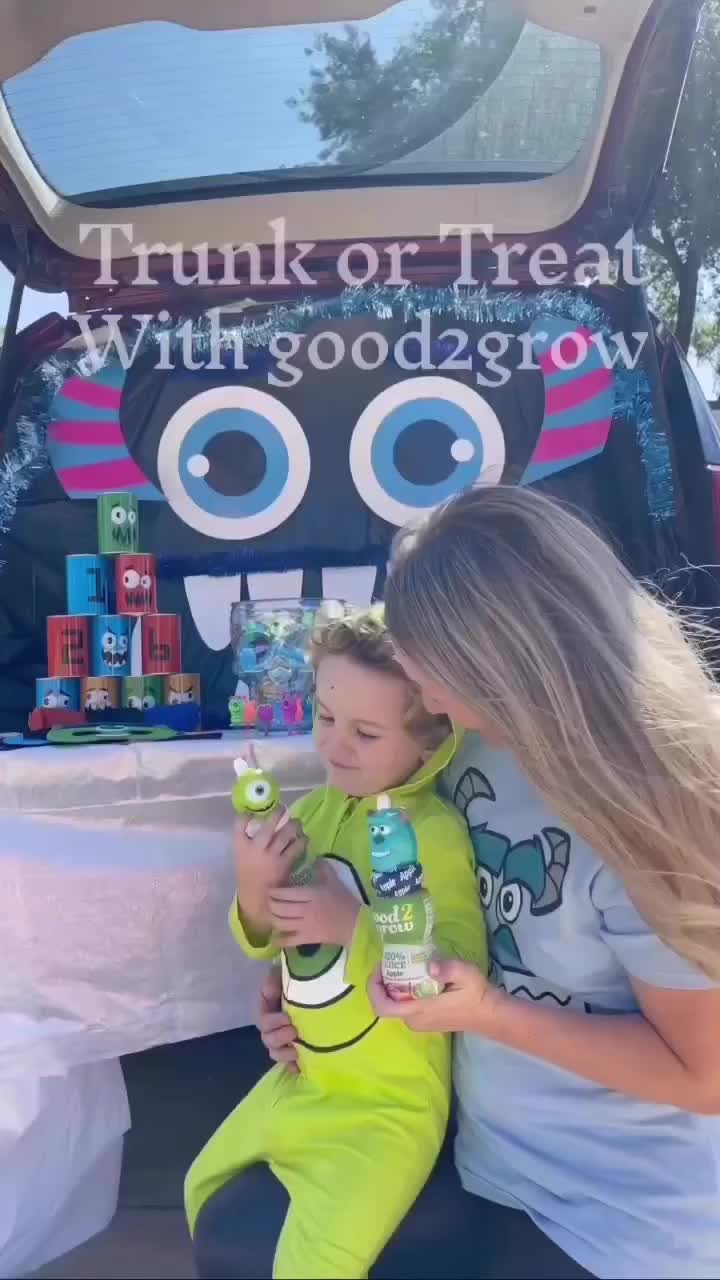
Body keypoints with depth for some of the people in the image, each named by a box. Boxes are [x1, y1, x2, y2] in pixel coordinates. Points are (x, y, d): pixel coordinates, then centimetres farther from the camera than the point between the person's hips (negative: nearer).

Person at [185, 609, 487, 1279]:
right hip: (304, 1079, 7)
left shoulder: (436, 833, -24)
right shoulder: (312, 811, -4)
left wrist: (355, 925, -33)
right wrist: (254, 895, -20)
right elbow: (267, 941, 1)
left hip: (386, 1104, -7)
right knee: (206, 1189, 25)